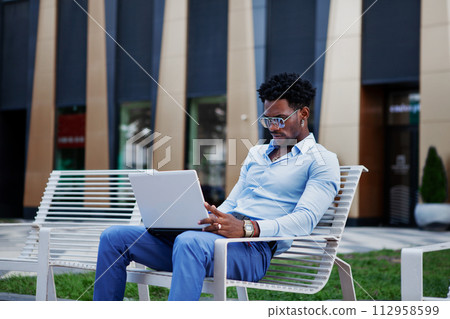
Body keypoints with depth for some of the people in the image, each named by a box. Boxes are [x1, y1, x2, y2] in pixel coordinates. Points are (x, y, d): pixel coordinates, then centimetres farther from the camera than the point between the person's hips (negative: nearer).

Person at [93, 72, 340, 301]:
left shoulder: (321, 160, 5)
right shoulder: (256, 153, 29)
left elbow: (305, 219, -11)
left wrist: (247, 228, -26)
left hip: (254, 246, -8)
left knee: (190, 242, -42)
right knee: (114, 237, -6)